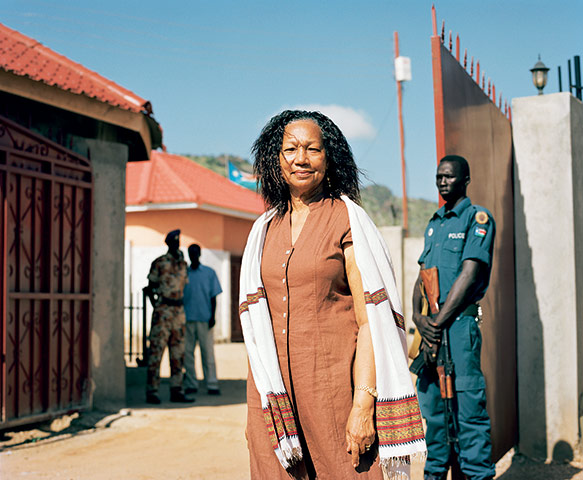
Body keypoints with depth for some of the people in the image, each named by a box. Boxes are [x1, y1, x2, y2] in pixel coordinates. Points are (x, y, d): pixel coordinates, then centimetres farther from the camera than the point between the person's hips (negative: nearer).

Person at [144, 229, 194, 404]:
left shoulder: (182, 264, 14)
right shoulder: (159, 263, -3)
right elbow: (150, 288, 2)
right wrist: (156, 305, -3)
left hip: (179, 311, 6)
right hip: (162, 311, -6)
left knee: (178, 353, 7)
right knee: (156, 351, -5)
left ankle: (176, 391, 13)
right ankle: (152, 391, 0)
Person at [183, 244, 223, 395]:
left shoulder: (209, 273, 7)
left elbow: (213, 296, 6)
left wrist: (212, 316, -4)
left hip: (204, 318, -2)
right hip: (187, 319, 2)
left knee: (207, 352, -3)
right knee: (187, 352, 2)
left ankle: (212, 385, 0)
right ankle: (190, 384, 8)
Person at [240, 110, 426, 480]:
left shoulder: (348, 221, -4)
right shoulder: (265, 229, 10)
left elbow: (370, 320, -9)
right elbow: (256, 320, 13)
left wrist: (364, 404, -17)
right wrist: (257, 409, 9)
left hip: (333, 388, -4)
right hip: (274, 389, 4)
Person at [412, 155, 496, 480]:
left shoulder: (479, 218, -2)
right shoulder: (435, 223, 20)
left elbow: (469, 274, -12)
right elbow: (422, 275, 14)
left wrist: (437, 323, -15)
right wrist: (418, 316, -5)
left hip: (459, 322, -7)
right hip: (432, 325, 7)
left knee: (466, 403, -7)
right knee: (432, 403, 11)